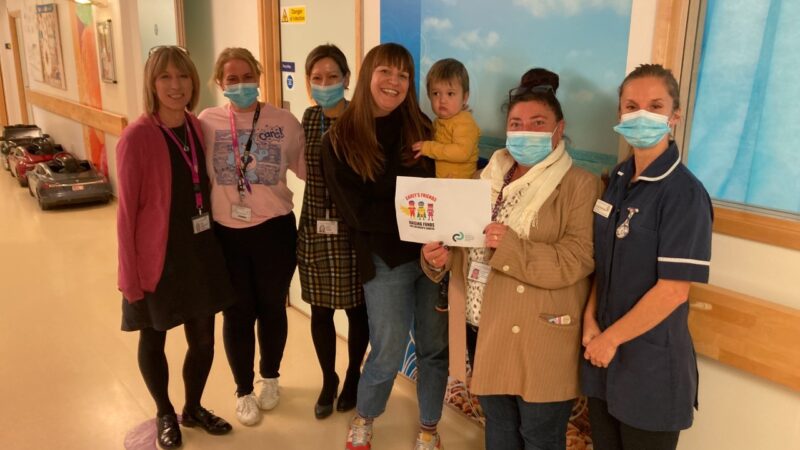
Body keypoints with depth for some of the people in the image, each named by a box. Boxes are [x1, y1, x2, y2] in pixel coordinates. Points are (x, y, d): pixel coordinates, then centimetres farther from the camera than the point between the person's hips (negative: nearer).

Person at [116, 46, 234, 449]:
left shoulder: (198, 128, 2)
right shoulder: (136, 137, -16)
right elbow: (127, 210, -14)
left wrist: (213, 241, 9)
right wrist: (129, 274, -13)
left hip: (200, 253, 5)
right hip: (157, 258, -5)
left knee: (203, 339, 15)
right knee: (153, 340, 15)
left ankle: (193, 408, 40)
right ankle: (165, 414, 40)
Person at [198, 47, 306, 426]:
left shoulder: (284, 121, -6)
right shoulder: (207, 122, -4)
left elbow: (308, 169, -5)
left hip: (274, 229, 0)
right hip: (226, 233, 0)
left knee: (272, 308, 16)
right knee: (237, 314, 12)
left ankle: (270, 378, 41)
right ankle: (243, 391, 33)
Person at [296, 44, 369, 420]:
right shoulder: (308, 118, 4)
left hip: (351, 229, -4)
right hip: (315, 227, 4)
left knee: (356, 307, 11)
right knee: (320, 309, 12)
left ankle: (353, 377, 33)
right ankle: (328, 380, 33)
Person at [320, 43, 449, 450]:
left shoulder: (420, 128, 5)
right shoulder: (340, 140, -5)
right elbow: (358, 213, -11)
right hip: (385, 259, -3)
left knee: (435, 346, 11)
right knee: (389, 353, 7)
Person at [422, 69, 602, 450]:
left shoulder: (580, 185, -9)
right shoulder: (491, 177, 9)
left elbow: (575, 262, -19)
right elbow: (464, 239, 10)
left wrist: (511, 246, -29)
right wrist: (438, 257, -11)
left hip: (538, 341, -5)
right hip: (485, 331, 6)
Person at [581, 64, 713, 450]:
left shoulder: (685, 194, -18)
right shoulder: (619, 178, 4)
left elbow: (673, 290, -21)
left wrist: (611, 338, -14)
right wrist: (590, 320, -3)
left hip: (651, 364, -6)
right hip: (604, 353, 6)